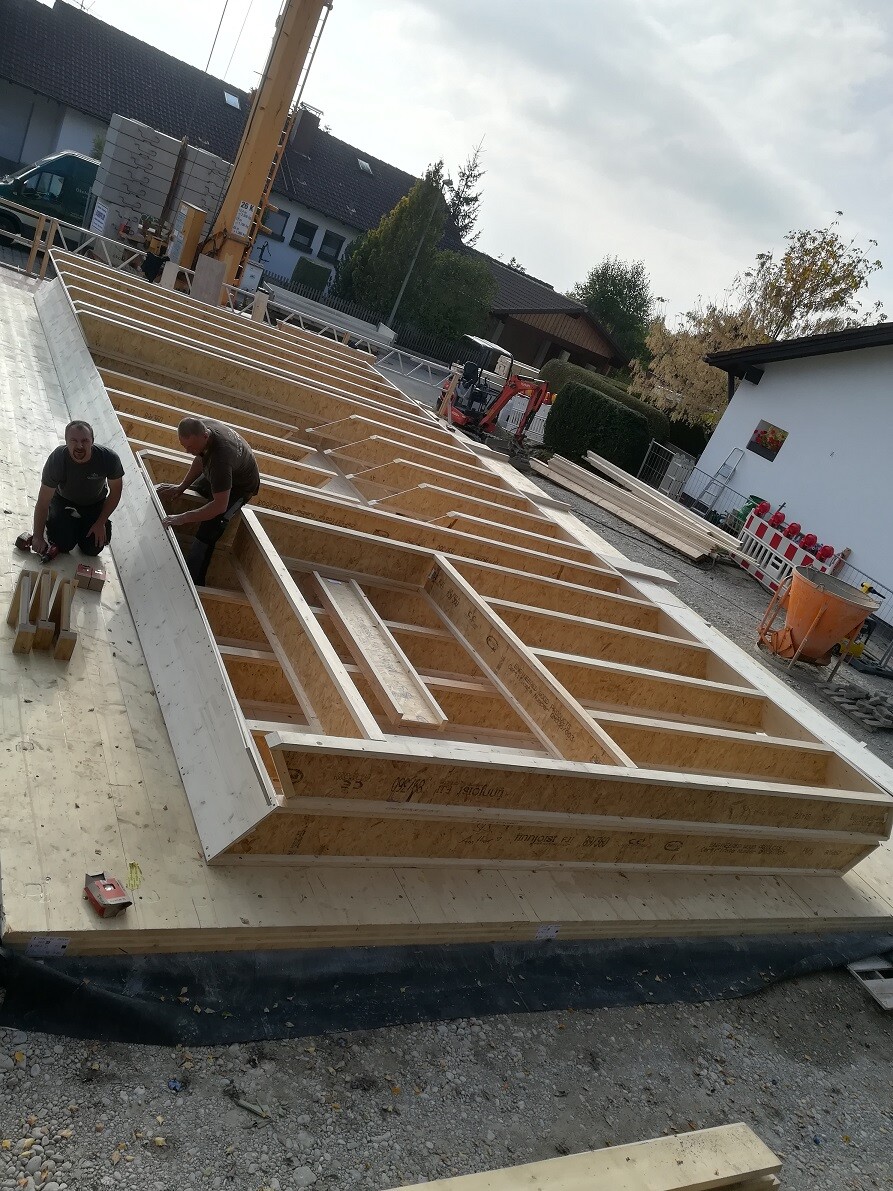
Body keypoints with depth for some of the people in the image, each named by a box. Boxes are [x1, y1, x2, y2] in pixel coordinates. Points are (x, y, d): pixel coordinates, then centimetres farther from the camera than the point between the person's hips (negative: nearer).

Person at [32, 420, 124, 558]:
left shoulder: (109, 458, -32)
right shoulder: (57, 459, -33)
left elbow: (115, 491, -13)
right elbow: (43, 502, -25)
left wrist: (101, 523, -13)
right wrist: (38, 537, -23)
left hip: (95, 503, 1)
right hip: (63, 500, -1)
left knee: (92, 549, -6)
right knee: (64, 545, -16)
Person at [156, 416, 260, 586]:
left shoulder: (220, 458, -45)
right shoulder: (200, 427, -22)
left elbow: (220, 505, -45)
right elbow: (200, 460, -1)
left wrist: (184, 518, -47)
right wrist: (181, 486, -9)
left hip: (239, 487, -9)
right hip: (216, 476, 9)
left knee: (206, 533, -21)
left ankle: (193, 584, -10)